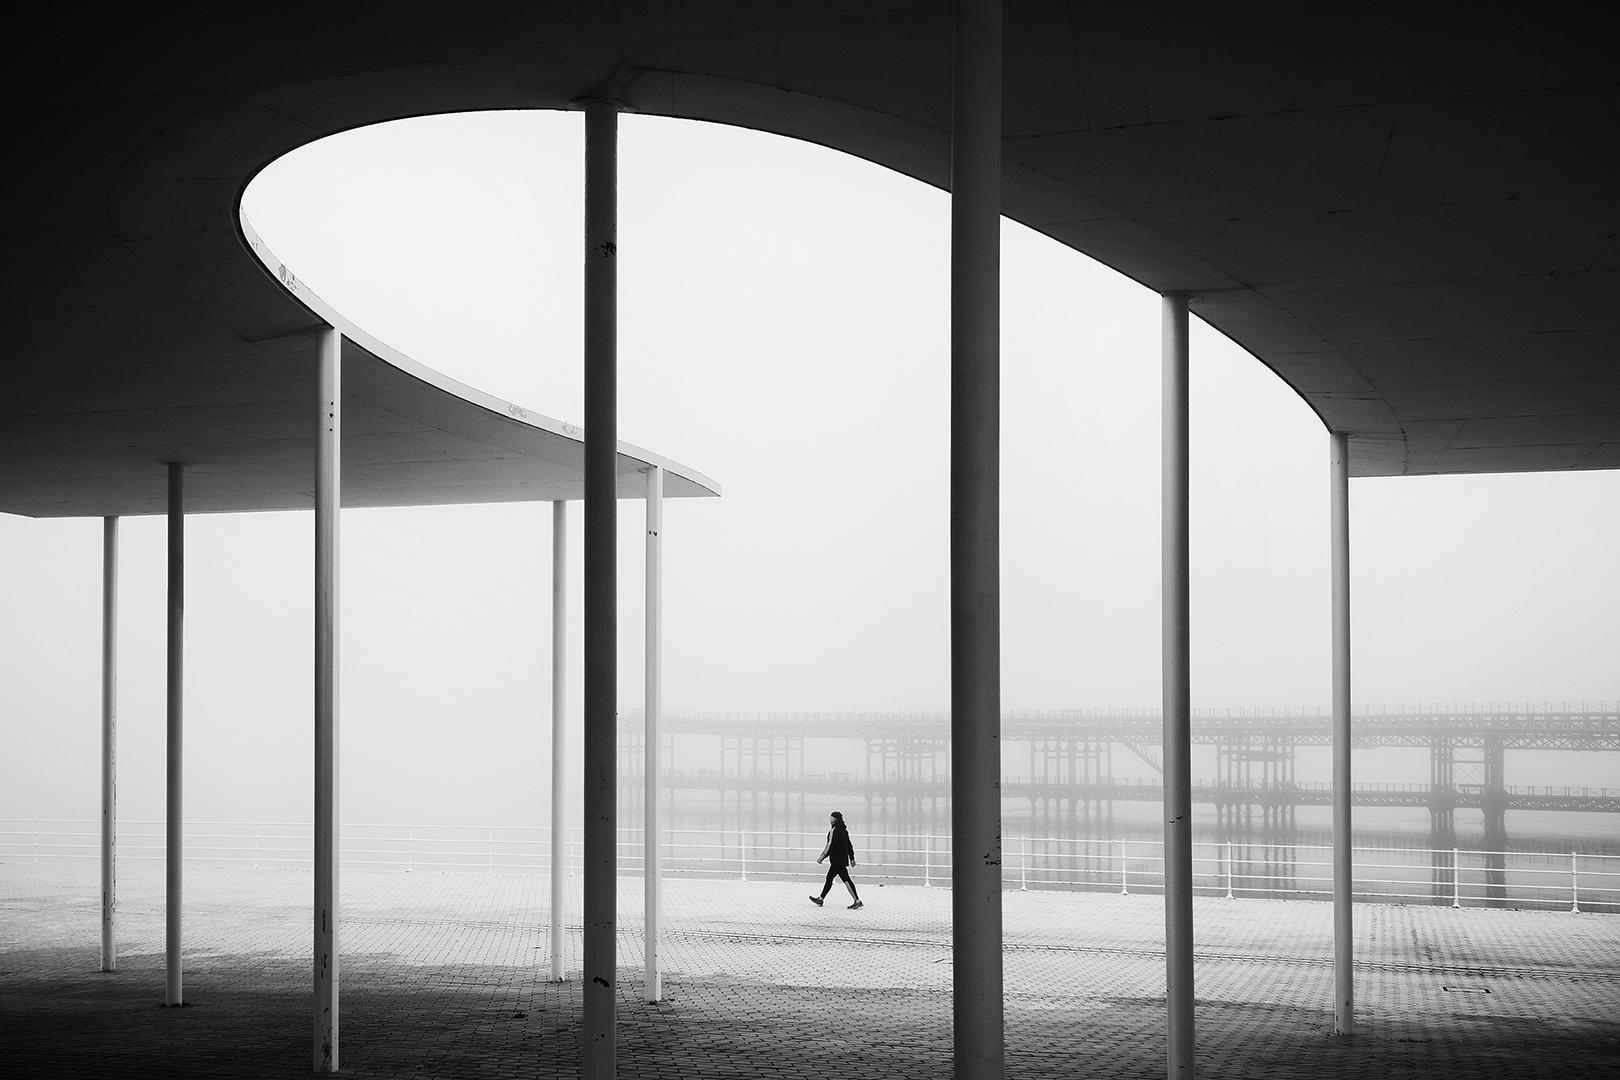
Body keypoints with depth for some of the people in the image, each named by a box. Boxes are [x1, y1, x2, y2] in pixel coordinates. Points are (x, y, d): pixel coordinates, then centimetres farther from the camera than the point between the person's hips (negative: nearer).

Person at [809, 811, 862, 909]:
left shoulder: (834, 831, -15)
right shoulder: (843, 831, 13)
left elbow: (830, 846, -19)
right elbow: (849, 846, 17)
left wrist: (822, 856, -14)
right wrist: (852, 858, 22)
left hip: (837, 860, -10)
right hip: (843, 859, 10)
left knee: (846, 879, -9)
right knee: (829, 878, 15)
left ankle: (857, 901, -11)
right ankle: (821, 899, 22)